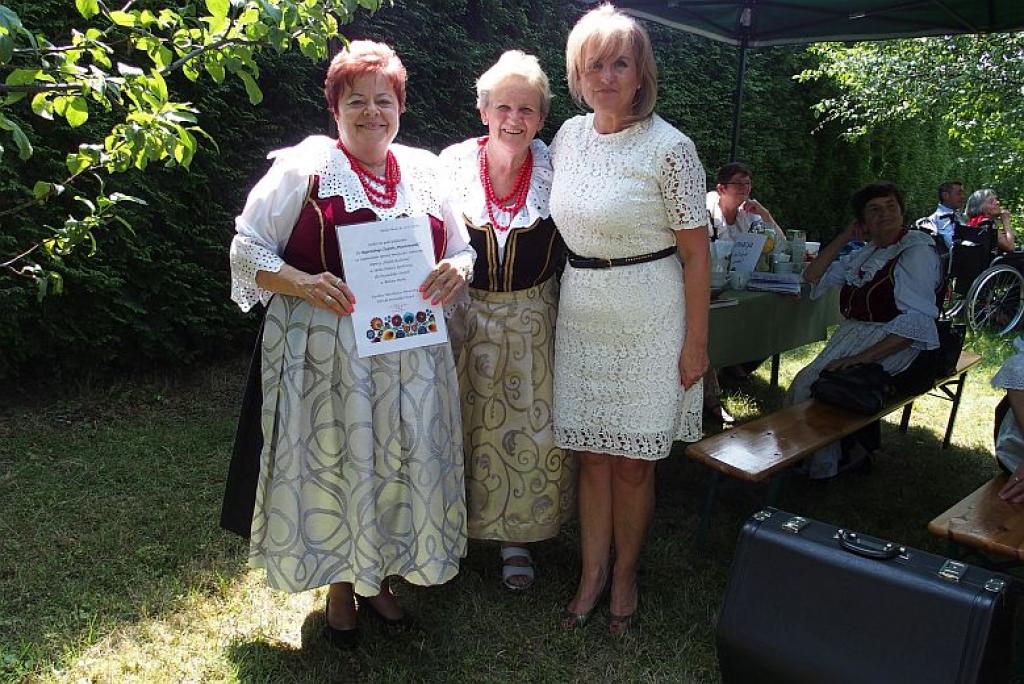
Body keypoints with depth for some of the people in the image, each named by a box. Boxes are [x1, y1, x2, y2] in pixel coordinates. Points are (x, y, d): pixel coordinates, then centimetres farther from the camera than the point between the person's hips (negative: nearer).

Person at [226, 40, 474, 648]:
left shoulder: (424, 170, 9)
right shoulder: (303, 166, -3)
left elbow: (462, 248, 15)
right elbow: (247, 250, -4)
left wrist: (459, 269, -10)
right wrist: (304, 285, -22)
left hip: (411, 356, 4)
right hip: (325, 355, -3)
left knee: (399, 465, 12)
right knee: (333, 465, 8)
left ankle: (379, 577, 36)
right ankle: (339, 586, 33)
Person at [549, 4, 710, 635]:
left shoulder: (669, 148, -11)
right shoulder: (569, 136, 5)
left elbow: (697, 254, -9)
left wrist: (696, 342, -10)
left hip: (647, 317, -4)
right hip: (581, 310, 5)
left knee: (633, 459, 6)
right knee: (593, 452, 12)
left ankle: (625, 575, 27)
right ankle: (593, 573, 27)